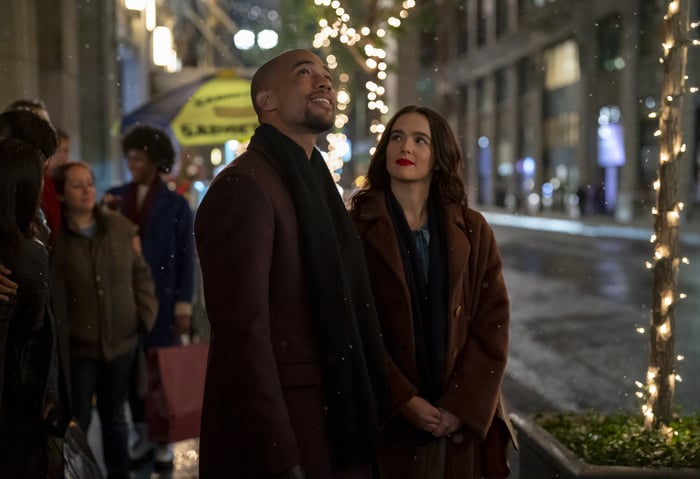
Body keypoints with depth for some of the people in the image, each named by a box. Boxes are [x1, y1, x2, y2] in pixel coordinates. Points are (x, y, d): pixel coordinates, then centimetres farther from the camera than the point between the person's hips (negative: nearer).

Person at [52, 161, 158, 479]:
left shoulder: (121, 228, 3)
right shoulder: (52, 236, -8)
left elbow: (141, 275, 10)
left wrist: (145, 314, 0)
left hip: (121, 342, 4)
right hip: (77, 347, -3)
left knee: (115, 417, 18)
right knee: (77, 422, 7)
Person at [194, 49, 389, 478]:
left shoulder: (316, 184, 13)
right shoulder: (244, 186, -15)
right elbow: (242, 332, -22)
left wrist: (363, 421, 13)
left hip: (335, 431, 9)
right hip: (278, 435, -9)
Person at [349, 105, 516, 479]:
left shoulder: (473, 231, 5)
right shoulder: (357, 228, -3)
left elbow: (492, 325, 1)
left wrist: (462, 405, -9)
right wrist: (404, 400, -13)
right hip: (385, 420, -2)